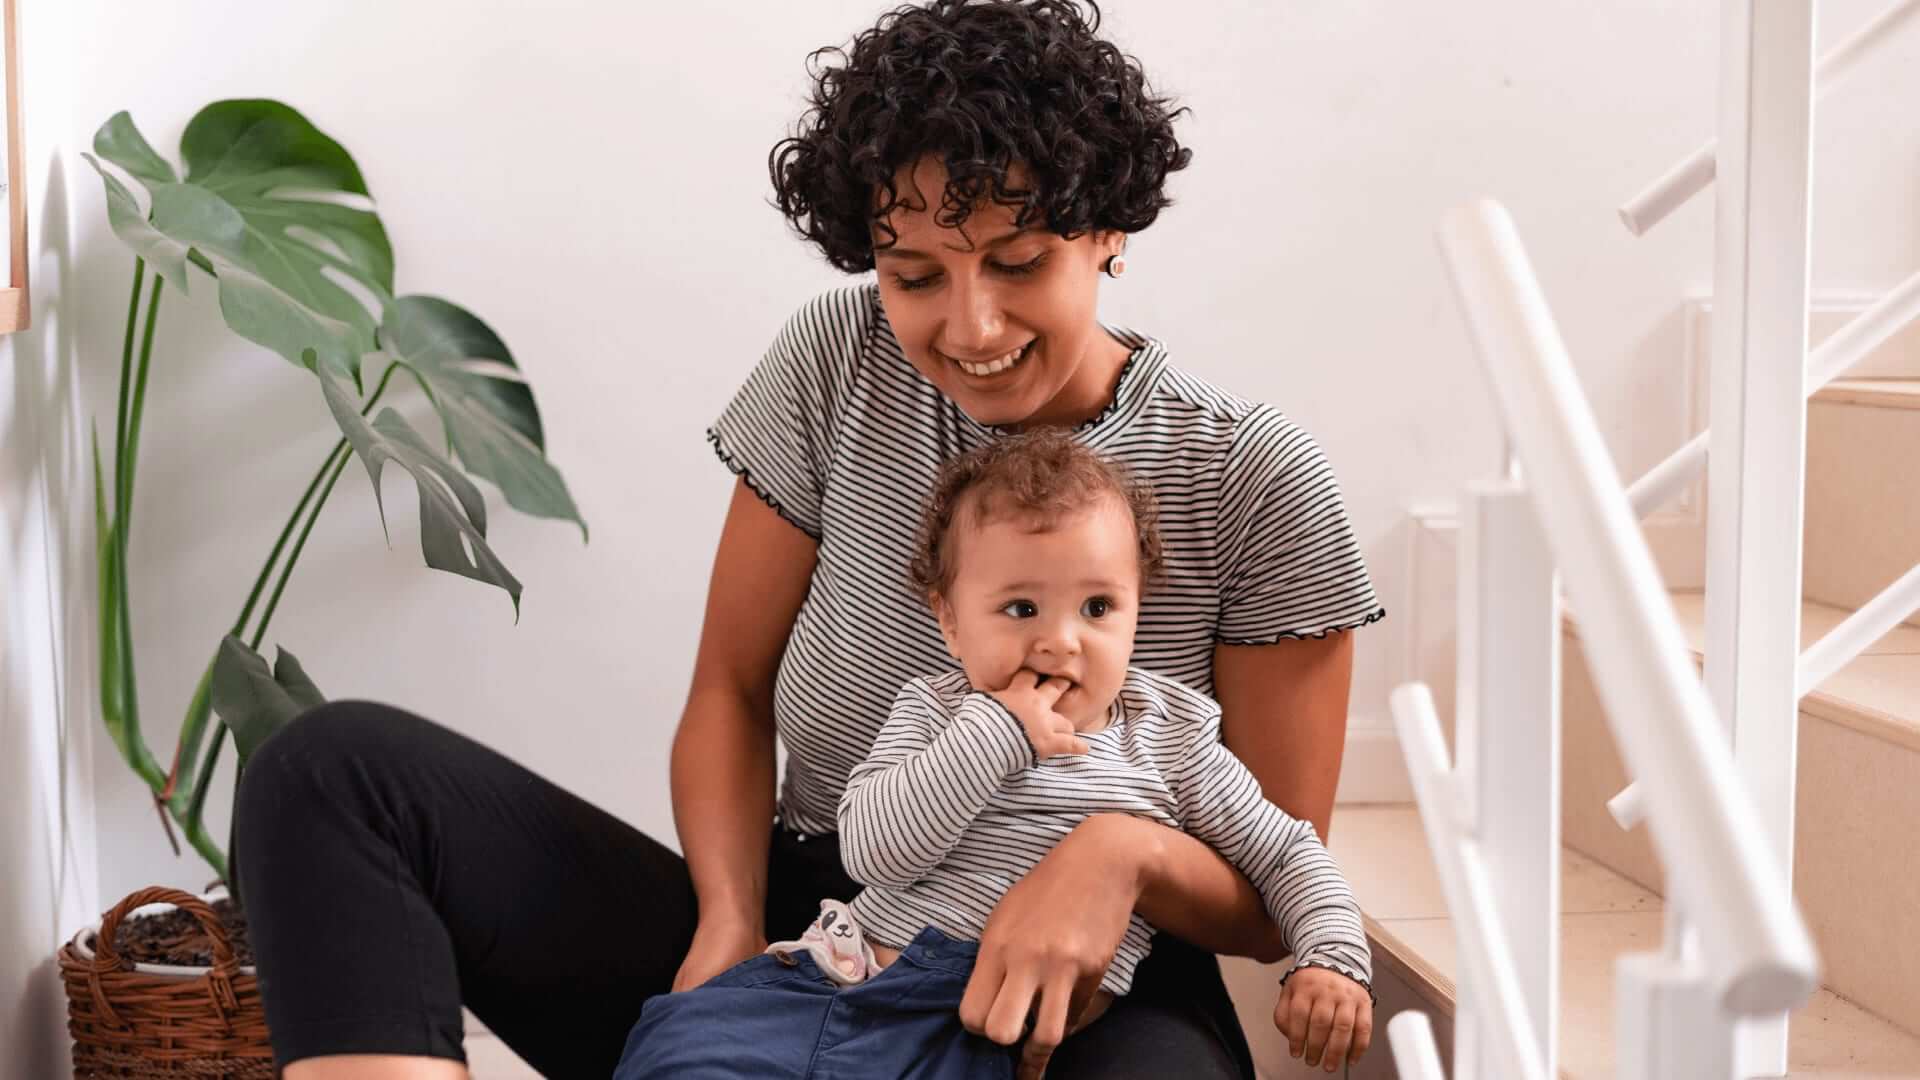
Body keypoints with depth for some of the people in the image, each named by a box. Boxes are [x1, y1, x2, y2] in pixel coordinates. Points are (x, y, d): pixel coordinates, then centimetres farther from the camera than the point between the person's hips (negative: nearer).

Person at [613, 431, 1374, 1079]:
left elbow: (1288, 856, 17)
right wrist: (996, 732, -10)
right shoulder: (934, 711, 11)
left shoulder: (1171, 738, 10)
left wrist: (1333, 958, -1)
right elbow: (872, 851, -6)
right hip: (848, 972, 2)